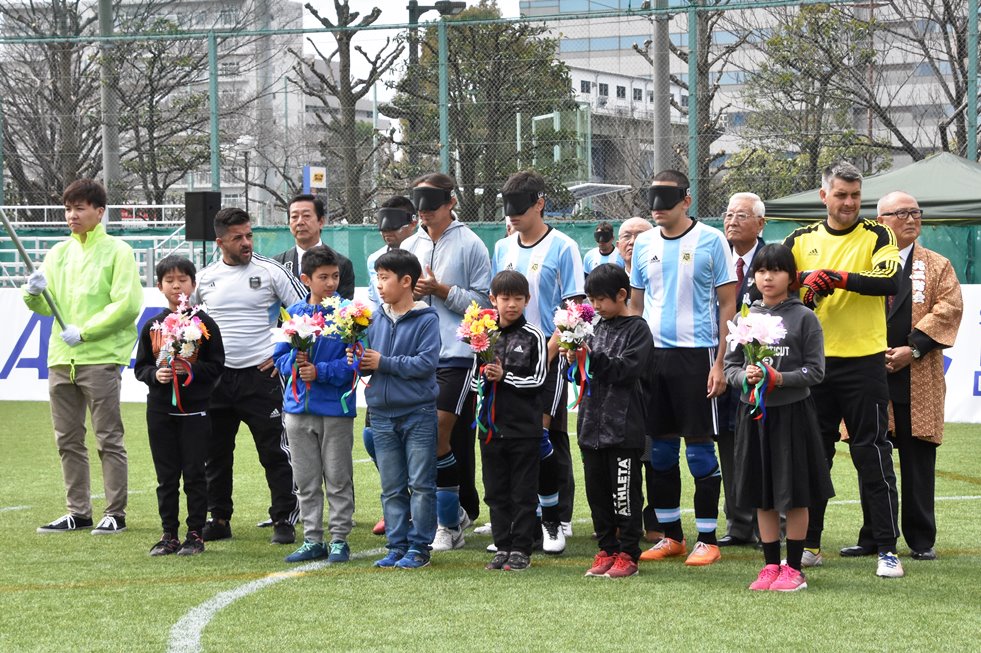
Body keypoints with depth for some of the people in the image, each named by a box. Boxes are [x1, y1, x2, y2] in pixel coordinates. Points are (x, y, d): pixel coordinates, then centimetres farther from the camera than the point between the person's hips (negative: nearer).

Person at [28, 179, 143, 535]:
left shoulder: (117, 251, -4)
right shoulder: (58, 253, 14)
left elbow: (127, 304, -13)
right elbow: (46, 306, 15)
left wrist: (85, 332, -15)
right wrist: (35, 294, -7)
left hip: (101, 358, -6)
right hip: (60, 358, 6)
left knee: (109, 439, -2)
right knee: (68, 440, 9)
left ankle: (115, 514, 2)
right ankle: (78, 512, 16)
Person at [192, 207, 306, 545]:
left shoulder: (270, 271, -3)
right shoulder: (204, 278, 7)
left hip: (260, 374, -3)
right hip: (215, 378, 4)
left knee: (275, 451, -4)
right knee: (215, 453, 7)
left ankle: (284, 520, 1)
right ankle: (219, 519, 17)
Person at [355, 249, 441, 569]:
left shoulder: (426, 320, -8)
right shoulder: (376, 320, 9)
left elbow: (426, 362, -17)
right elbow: (369, 358, 14)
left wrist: (384, 362, -16)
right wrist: (357, 361, -9)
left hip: (418, 413, -6)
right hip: (382, 413, 6)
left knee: (421, 485, 0)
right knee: (391, 487, 10)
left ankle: (419, 547, 5)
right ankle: (397, 545, 16)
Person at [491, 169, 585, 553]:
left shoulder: (562, 247, -5)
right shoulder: (503, 249, 12)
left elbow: (573, 309, -8)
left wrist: (547, 354, -16)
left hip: (548, 356, -5)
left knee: (545, 438, -5)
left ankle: (556, 522, 4)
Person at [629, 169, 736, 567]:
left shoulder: (710, 241, -4)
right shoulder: (644, 244, 10)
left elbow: (727, 303, -4)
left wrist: (720, 361, -10)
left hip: (695, 352, -5)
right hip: (652, 352, 5)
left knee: (699, 447, -2)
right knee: (659, 450, 8)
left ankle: (707, 540, 4)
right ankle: (671, 535, 18)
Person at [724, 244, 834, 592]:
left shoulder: (804, 318, -4)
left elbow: (815, 370, -6)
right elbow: (730, 366, 8)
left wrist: (779, 379, -17)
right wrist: (745, 377, -12)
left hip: (792, 414, -4)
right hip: (754, 412, 4)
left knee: (794, 496, 2)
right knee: (762, 496, 9)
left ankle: (793, 568, 10)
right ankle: (771, 565, 18)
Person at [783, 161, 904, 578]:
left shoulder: (877, 237, 0)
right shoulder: (802, 240, 9)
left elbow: (890, 281, -17)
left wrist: (838, 277, -24)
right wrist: (806, 287, -15)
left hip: (863, 360, -3)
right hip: (813, 360, 3)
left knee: (872, 455, -3)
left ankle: (887, 550, 1)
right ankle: (809, 545, 18)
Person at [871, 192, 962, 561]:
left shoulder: (937, 266, 11)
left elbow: (949, 309, -1)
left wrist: (913, 349, -11)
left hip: (918, 381, 0)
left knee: (918, 461, 1)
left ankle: (921, 540, 8)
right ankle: (873, 537, 11)